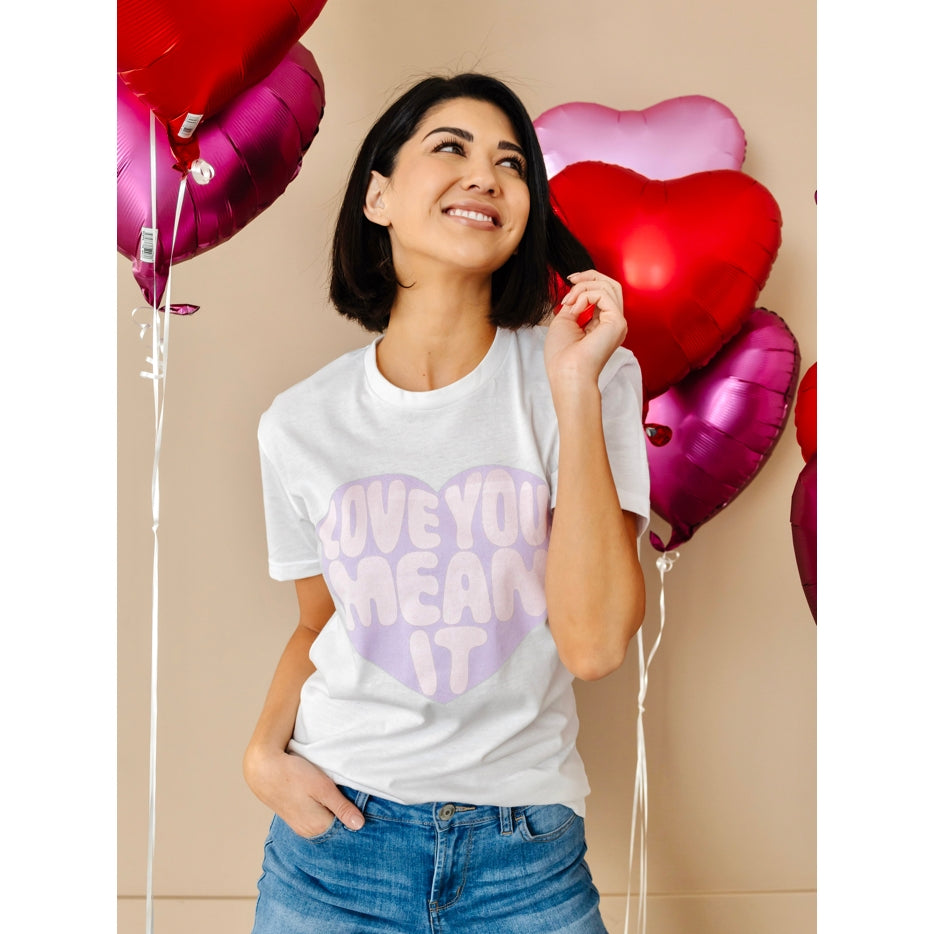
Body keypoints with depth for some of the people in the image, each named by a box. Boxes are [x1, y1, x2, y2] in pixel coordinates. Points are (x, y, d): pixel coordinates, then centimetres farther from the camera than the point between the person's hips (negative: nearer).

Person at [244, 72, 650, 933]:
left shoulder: (591, 375, -9)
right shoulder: (300, 424, -3)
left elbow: (595, 643, -18)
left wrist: (574, 385, -20)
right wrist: (266, 749, -6)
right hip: (338, 831, 2)